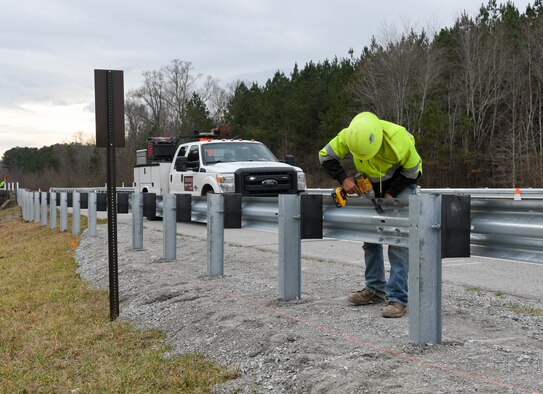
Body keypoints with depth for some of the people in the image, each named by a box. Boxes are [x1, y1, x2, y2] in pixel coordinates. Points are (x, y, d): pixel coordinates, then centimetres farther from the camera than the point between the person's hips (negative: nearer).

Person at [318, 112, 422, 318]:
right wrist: (344, 179, -22)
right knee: (370, 237, 8)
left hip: (401, 185, -5)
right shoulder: (349, 135, -24)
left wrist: (391, 193, -22)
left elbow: (413, 171, -18)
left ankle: (398, 298, -16)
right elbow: (325, 157, -10)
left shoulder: (399, 138, -34)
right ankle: (375, 289, 20)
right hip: (371, 186, 5)